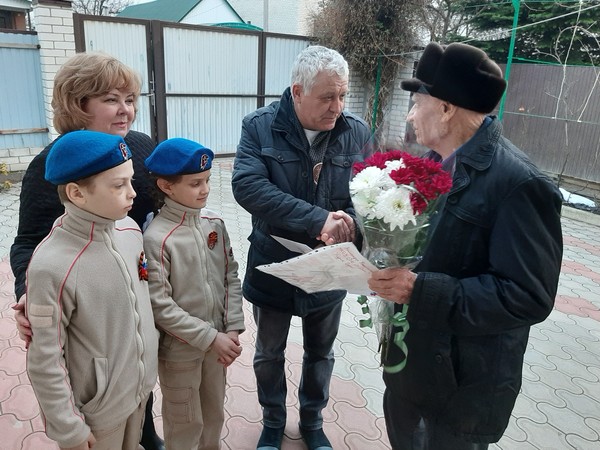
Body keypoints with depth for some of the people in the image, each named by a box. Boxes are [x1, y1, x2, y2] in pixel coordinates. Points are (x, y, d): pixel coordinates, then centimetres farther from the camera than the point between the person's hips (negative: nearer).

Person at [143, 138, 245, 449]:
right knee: (186, 424, 17)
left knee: (214, 415, 25)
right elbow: (160, 306, -20)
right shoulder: (157, 238, -22)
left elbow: (231, 277, 1)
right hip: (179, 349, -5)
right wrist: (210, 338, -18)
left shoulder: (214, 224, -4)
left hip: (217, 341, 5)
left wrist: (233, 329, -7)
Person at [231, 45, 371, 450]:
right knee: (269, 354, 19)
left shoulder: (357, 132, -6)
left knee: (320, 353, 21)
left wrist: (348, 226, -28)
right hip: (274, 266, -1)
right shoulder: (259, 126, -13)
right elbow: (247, 186, -27)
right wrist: (318, 219, -36)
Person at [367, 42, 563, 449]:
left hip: (465, 377, -7)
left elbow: (529, 297, -26)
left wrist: (421, 289, -33)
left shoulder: (519, 183, -25)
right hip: (412, 350, 8)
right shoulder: (438, 160, 1)